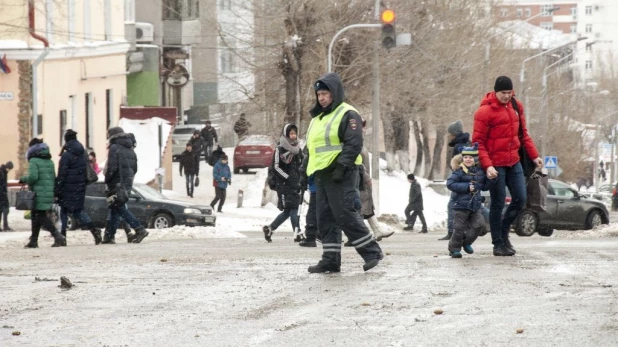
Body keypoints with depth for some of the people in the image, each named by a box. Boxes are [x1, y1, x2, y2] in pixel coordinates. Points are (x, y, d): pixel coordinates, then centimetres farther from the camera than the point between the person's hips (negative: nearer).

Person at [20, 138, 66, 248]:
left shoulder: (34, 161, -10)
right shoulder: (50, 162, 14)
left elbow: (33, 177, -21)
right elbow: (54, 178, 14)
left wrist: (23, 179, -2)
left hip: (39, 194, -8)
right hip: (49, 193, 8)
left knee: (41, 217, -6)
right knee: (35, 215, 18)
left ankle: (58, 237, -20)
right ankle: (33, 241, 21)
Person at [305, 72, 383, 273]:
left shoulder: (347, 114, -7)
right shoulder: (317, 118, 22)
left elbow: (354, 144, -16)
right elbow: (312, 147, 28)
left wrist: (341, 167, -23)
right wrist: (310, 170, 19)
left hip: (341, 175, -9)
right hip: (322, 174, 9)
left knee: (345, 215, -14)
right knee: (325, 219, 5)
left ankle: (372, 252, -7)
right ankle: (330, 260, 7)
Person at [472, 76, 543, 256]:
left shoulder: (516, 107, 7)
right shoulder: (485, 112, -12)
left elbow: (523, 134, 16)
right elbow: (478, 142, -13)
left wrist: (534, 155, 9)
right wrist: (487, 166, -22)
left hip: (514, 163, 6)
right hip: (495, 165, -6)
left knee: (520, 200, 6)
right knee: (498, 204, 0)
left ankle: (503, 232, 26)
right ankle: (498, 244, 9)